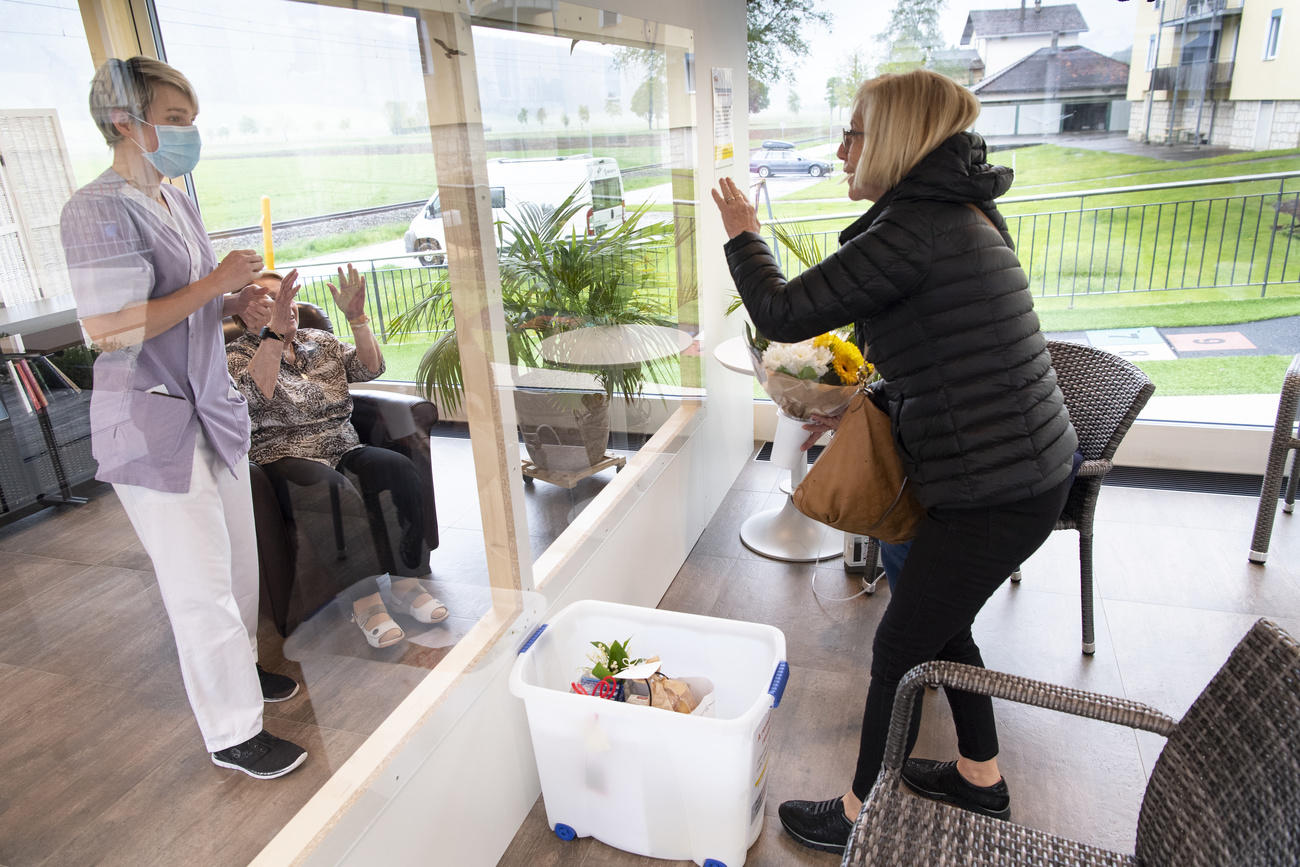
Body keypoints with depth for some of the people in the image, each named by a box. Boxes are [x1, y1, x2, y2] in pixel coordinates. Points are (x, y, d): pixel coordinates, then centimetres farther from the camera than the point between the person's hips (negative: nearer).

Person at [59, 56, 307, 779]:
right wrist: (214, 283, -19)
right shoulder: (99, 210, -17)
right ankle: (233, 734, 16)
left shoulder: (176, 200, 11)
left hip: (212, 406, 9)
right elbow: (107, 329, -24)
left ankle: (239, 668, 41)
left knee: (238, 558, 19)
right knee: (202, 584, 0)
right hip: (153, 424, -8)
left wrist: (237, 303, 2)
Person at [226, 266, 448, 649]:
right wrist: (276, 329, -27)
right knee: (333, 489, -38)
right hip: (286, 458, -4)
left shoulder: (319, 341, 19)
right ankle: (364, 601, -28)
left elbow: (369, 368, 4)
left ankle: (404, 581, -20)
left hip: (343, 447, 5)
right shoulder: (236, 356, 4)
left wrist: (357, 317, -10)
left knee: (397, 467, -26)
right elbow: (255, 395, -19)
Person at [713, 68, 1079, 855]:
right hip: (1028, 469, 10)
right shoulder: (960, 216, 11)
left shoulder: (914, 230, -20)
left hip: (994, 488, -10)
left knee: (901, 648, 6)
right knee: (940, 624, 24)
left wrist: (743, 235, 0)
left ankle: (861, 817, 28)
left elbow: (783, 315, -17)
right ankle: (981, 777, 44)